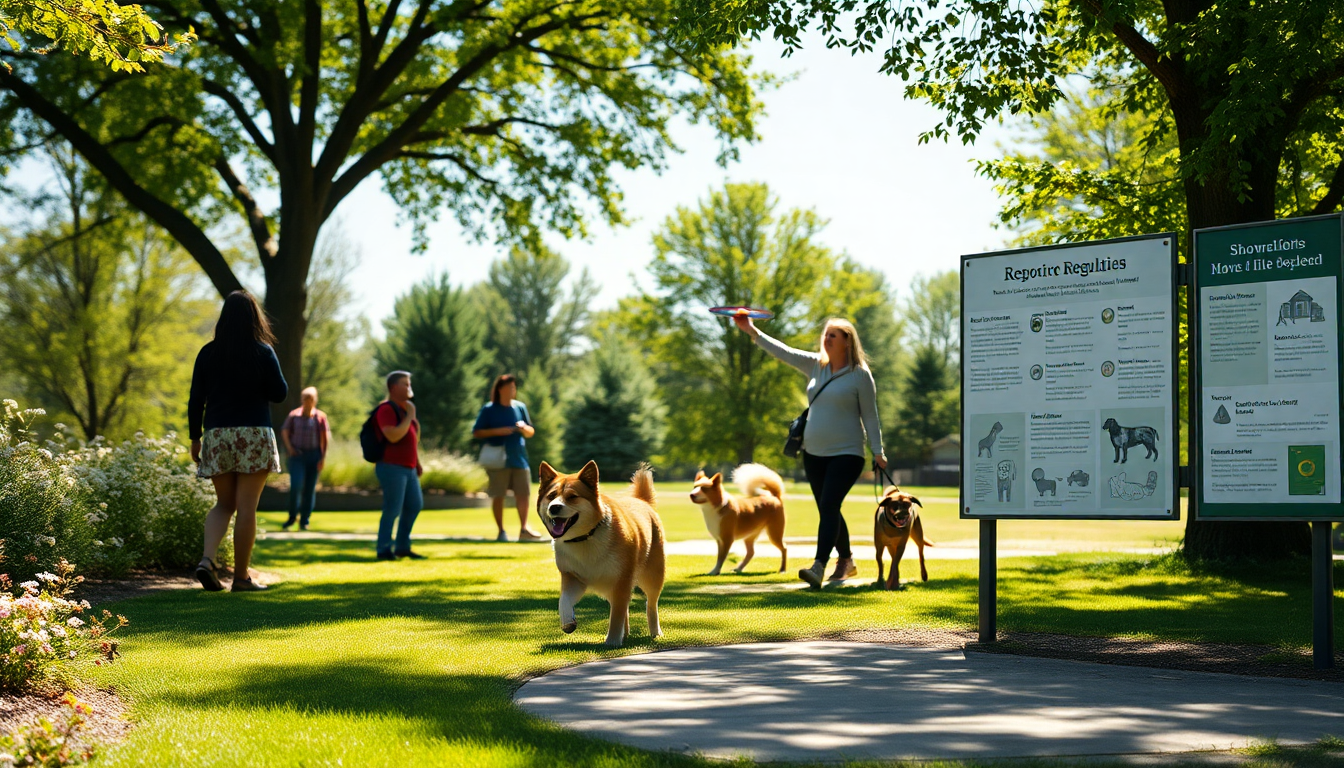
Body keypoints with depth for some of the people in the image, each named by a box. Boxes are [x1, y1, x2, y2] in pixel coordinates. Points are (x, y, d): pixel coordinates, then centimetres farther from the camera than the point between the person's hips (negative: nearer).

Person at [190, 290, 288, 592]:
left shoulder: (208, 353, 4)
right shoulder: (263, 352, -4)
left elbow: (195, 399, 4)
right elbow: (279, 393, -1)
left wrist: (195, 438, 11)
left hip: (217, 434, 3)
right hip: (254, 435, -3)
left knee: (224, 503, 15)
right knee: (246, 507, 1)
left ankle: (207, 559, -7)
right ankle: (241, 576, 3)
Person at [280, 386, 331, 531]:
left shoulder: (320, 417, 3)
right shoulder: (294, 415, 5)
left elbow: (325, 438, 2)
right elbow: (285, 431, 12)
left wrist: (323, 457, -3)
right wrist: (289, 447, -3)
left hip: (313, 455, 1)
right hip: (297, 455, -1)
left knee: (310, 489, 2)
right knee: (296, 486, -14)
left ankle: (304, 521, 11)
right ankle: (292, 516, 3)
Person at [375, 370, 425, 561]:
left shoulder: (404, 408, 15)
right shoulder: (386, 409, -12)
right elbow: (393, 436, -25)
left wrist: (417, 462, 20)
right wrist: (409, 416, -18)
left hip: (408, 467, 9)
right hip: (392, 467, -9)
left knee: (414, 505, 12)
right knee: (392, 510, -8)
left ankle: (402, 547, 21)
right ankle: (384, 550, 0)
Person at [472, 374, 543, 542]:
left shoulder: (520, 407, 10)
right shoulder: (488, 409, -2)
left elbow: (531, 432, 17)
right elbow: (476, 433, -4)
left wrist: (525, 428, -6)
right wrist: (498, 431, -14)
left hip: (519, 458, 4)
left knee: (524, 494, -1)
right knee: (498, 496, 0)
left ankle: (524, 529, 5)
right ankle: (501, 531, 10)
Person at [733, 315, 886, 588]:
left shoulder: (860, 374, -7)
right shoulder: (816, 365, 8)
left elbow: (870, 415, -4)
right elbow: (783, 352, 6)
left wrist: (877, 450, -8)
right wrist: (752, 331, -1)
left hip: (846, 453, -6)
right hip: (814, 453, 6)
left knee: (828, 506, -19)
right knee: (828, 511, 11)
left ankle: (818, 568, -28)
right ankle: (847, 562, 27)